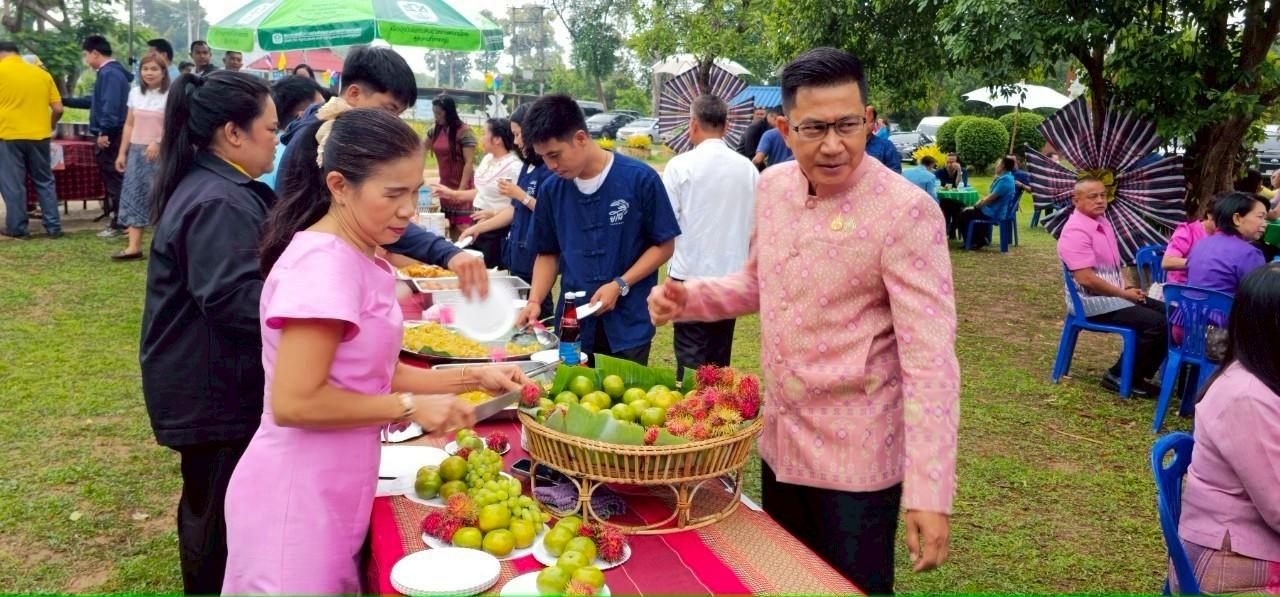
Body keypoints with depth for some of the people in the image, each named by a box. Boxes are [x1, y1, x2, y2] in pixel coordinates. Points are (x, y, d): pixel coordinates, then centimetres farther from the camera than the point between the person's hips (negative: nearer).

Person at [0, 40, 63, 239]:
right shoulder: (42, 73, 7)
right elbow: (58, 109, 5)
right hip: (39, 136, 3)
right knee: (45, 181, 12)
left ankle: (17, 228, 9)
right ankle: (53, 226, 11)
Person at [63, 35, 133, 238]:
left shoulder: (109, 73, -15)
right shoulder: (112, 72, 18)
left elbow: (110, 106, -24)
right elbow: (96, 100, 28)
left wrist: (104, 132, -23)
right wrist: (65, 101, 33)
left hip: (110, 136, -10)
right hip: (111, 135, 10)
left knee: (114, 179, -6)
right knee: (112, 179, 15)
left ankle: (119, 224, -2)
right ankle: (118, 218, 21)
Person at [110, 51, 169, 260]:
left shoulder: (170, 95, -6)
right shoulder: (135, 93, 10)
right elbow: (129, 125, 13)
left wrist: (158, 142, -24)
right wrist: (122, 152, 11)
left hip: (160, 153, -5)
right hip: (136, 151, 5)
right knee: (133, 195, 1)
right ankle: (134, 246, 2)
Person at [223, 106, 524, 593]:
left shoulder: (365, 260, 6)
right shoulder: (323, 262, -22)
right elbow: (295, 402, -25)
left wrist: (472, 378, 3)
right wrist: (411, 407, -17)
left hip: (333, 493, 9)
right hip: (298, 500, -9)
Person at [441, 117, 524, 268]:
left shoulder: (515, 167, -19)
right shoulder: (487, 158, 8)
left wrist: (494, 213, -30)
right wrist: (452, 194, 19)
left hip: (497, 230, -9)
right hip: (478, 225, 9)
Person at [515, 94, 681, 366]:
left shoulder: (640, 179, -9)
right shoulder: (551, 190, 2)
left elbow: (664, 245, -3)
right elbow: (548, 253, 12)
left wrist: (619, 285, -13)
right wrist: (535, 300, -3)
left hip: (628, 322, -3)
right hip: (572, 322, 3)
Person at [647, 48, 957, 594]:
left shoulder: (906, 211, -21)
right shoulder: (772, 185, -1)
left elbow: (930, 358, -23)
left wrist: (929, 491, -27)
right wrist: (688, 298, -3)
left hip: (856, 456, -6)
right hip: (779, 439, 7)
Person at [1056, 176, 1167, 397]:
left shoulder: (1103, 222, 12)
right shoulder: (1076, 231, -19)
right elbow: (1086, 278, -26)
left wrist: (1129, 286, 6)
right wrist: (1124, 293, -15)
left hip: (1115, 295, 10)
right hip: (1093, 302, -10)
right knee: (1156, 323, -21)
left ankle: (1140, 374, 11)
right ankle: (1120, 376, -5)